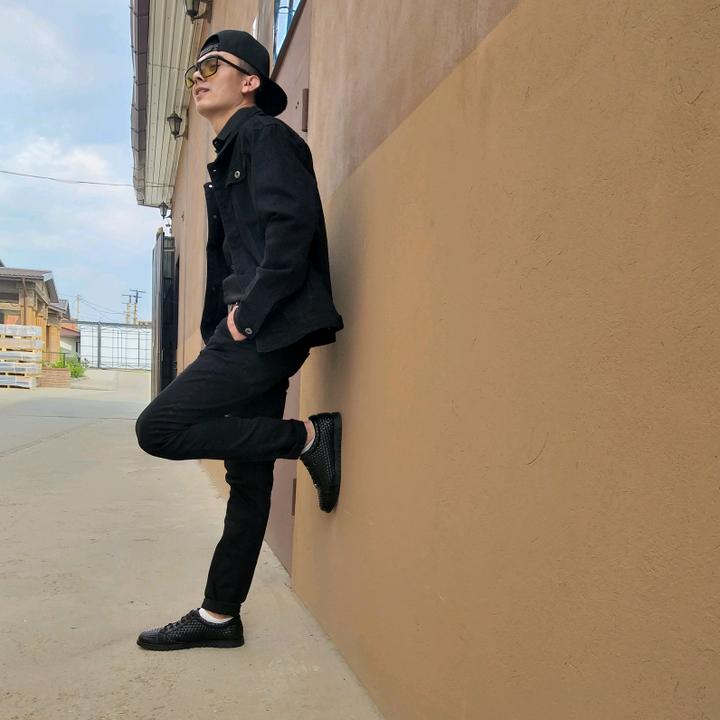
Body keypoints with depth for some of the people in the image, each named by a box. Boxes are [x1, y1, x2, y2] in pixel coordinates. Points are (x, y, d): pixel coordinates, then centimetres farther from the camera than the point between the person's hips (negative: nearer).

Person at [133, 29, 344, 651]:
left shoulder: (263, 135, -2)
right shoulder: (227, 158, 25)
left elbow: (292, 223, -19)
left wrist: (249, 311, -18)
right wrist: (215, 338, 17)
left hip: (271, 326, -9)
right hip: (253, 329, 9)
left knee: (159, 428, -13)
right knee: (248, 478, 10)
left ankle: (310, 436, -7)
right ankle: (219, 617, 20)